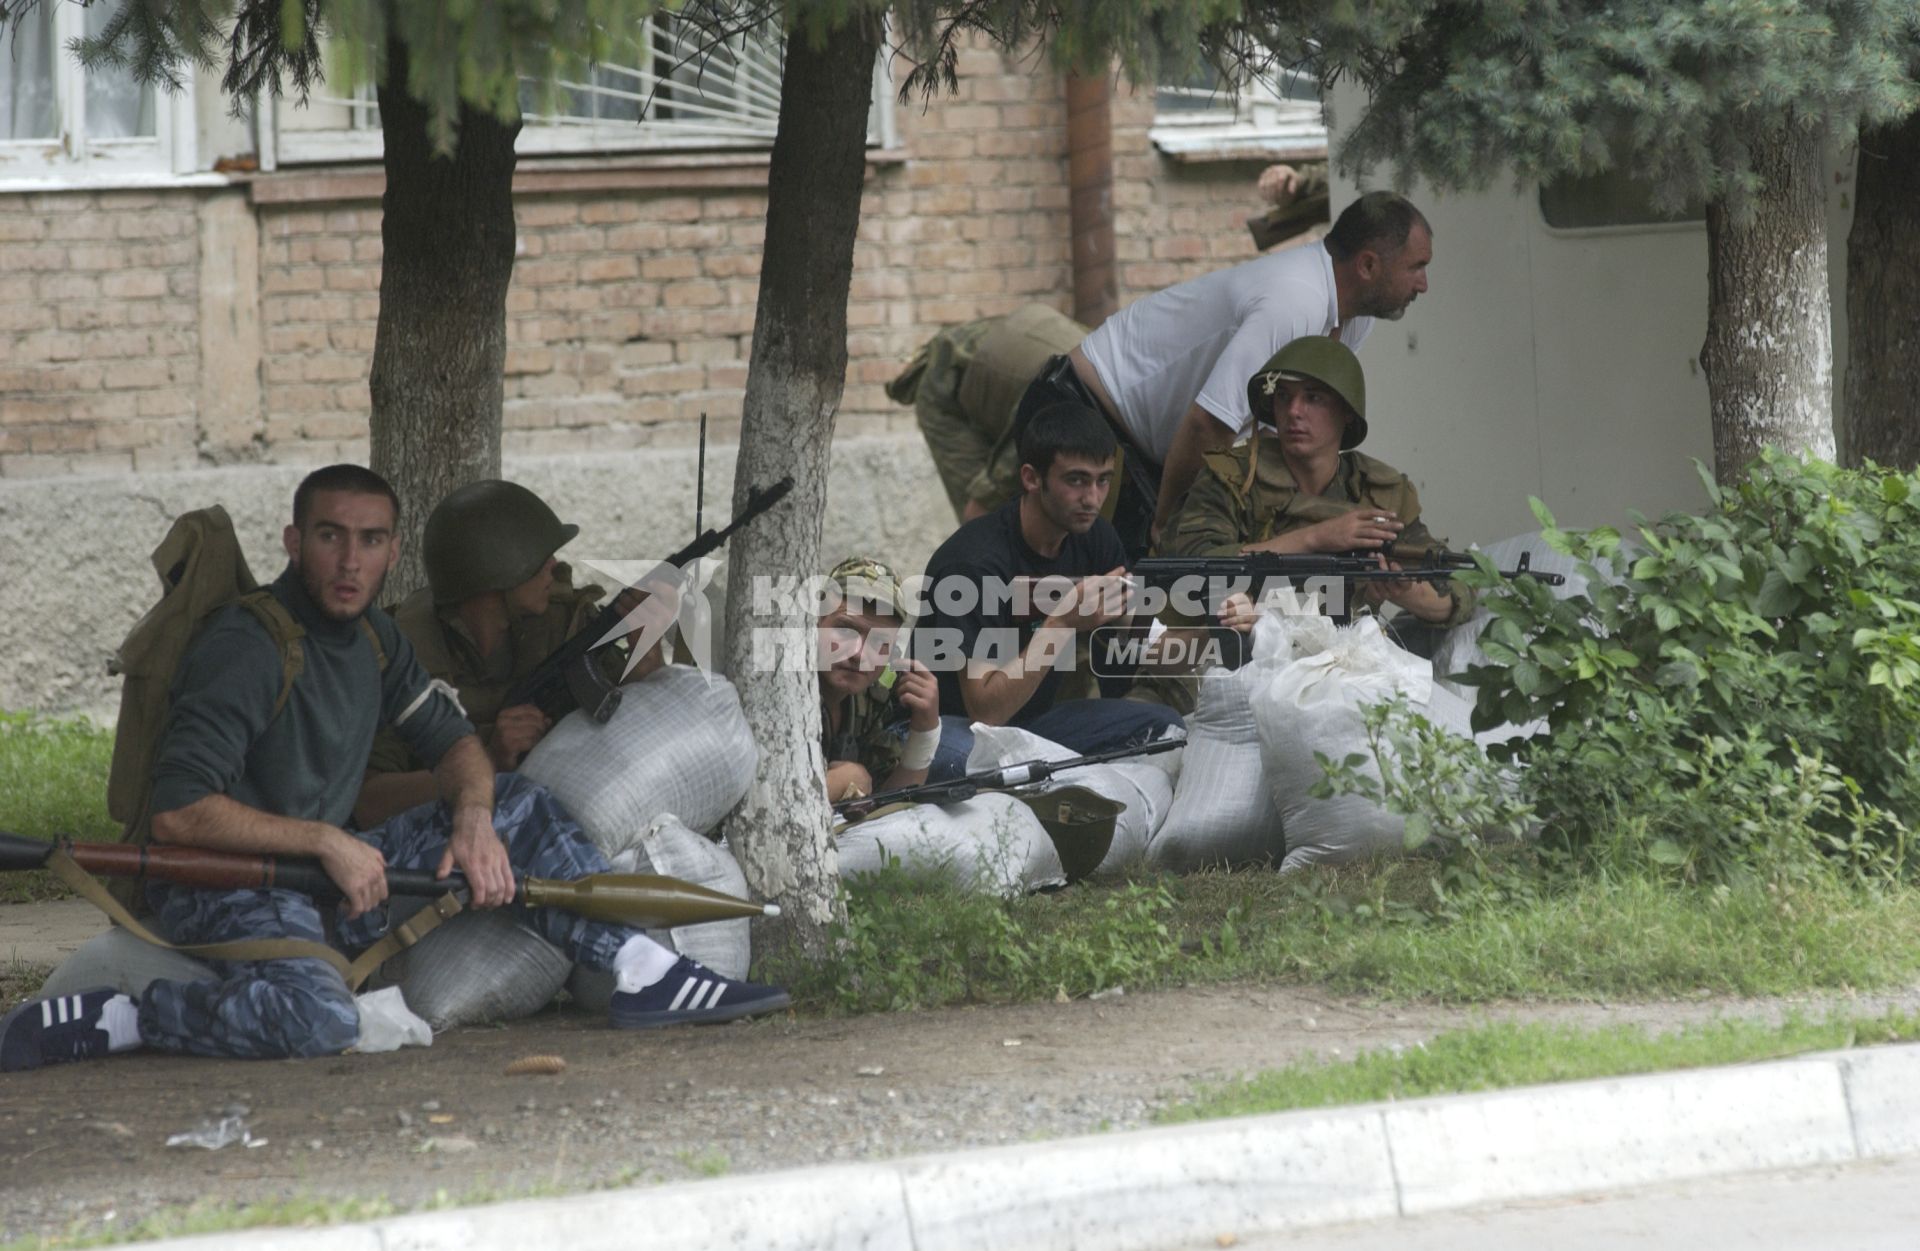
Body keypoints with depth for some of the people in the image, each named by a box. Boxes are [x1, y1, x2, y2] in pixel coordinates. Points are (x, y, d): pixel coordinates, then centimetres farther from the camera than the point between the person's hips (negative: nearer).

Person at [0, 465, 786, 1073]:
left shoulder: (367, 634, 10)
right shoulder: (249, 648, -19)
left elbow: (452, 740, 19)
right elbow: (177, 812, -27)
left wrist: (473, 817, -3)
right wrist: (328, 842, -23)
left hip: (325, 872, 9)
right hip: (224, 886, -9)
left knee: (521, 809, 7)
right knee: (319, 1020, -40)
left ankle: (645, 978, 4)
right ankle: (104, 1022, -26)